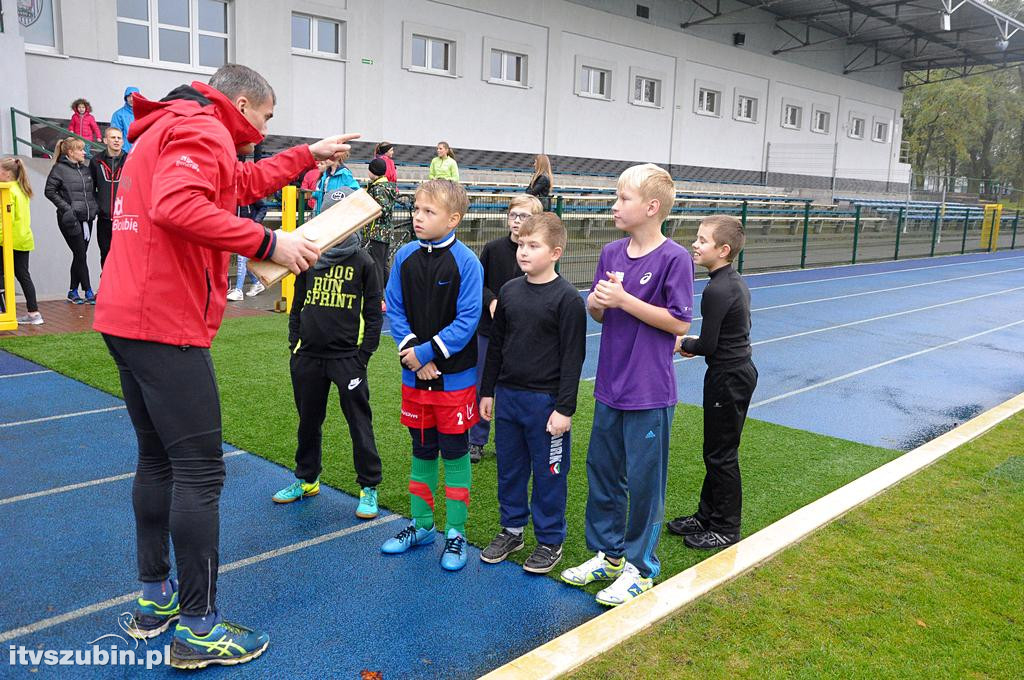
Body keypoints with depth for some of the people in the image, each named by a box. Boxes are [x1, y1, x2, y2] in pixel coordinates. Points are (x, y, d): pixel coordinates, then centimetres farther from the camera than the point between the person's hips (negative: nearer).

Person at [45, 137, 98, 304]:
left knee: (79, 256, 9)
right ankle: (88, 292, 0)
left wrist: (94, 206, 7)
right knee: (80, 255, -5)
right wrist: (66, 207, -13)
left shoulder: (85, 169, 13)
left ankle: (73, 291, 17)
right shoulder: (59, 169, -5)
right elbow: (49, 191, -7)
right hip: (70, 220, -6)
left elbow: (92, 191, 22)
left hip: (87, 218, 6)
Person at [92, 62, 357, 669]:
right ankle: (199, 629, 1)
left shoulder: (170, 127, 23)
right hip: (166, 325, -11)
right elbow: (177, 207, -28)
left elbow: (245, 182, 33)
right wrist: (268, 242, -23)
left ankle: (155, 599, 27)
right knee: (199, 471, -6)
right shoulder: (202, 129, -10)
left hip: (128, 319, 11)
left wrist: (310, 154, 36)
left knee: (158, 459, 17)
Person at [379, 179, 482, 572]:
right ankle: (421, 524, 31)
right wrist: (411, 353, -10)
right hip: (415, 374, 4)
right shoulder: (405, 256, 1)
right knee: (422, 450, 16)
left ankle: (456, 532, 20)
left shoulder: (465, 262, -13)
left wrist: (427, 352, -17)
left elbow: (466, 321, -16)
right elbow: (394, 309, 3)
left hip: (455, 376, -4)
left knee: (454, 452, 7)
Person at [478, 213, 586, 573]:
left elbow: (573, 356, -12)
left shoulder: (567, 298, -12)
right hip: (507, 395, 6)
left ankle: (550, 540, 22)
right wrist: (487, 391, 12)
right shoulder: (509, 291, 6)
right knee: (509, 467, 16)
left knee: (548, 472, 6)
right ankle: (512, 529, 33)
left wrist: (564, 408, -14)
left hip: (546, 400, -5)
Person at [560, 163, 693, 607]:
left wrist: (624, 299, -19)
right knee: (601, 471, 16)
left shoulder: (674, 258, -13)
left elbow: (680, 323, -14)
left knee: (643, 480, 5)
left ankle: (640, 567, 23)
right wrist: (598, 299, -11)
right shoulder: (611, 253, 5)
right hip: (609, 387, 7)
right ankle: (608, 554, 34)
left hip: (649, 393, -6)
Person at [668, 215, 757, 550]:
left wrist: (684, 344, 0)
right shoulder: (736, 281, 7)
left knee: (721, 454, 2)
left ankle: (725, 529, 16)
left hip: (728, 378, -10)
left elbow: (707, 345, -21)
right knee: (717, 451, 18)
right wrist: (696, 344, 8)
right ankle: (707, 516, 31)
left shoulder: (716, 291, -23)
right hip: (740, 369, 10)